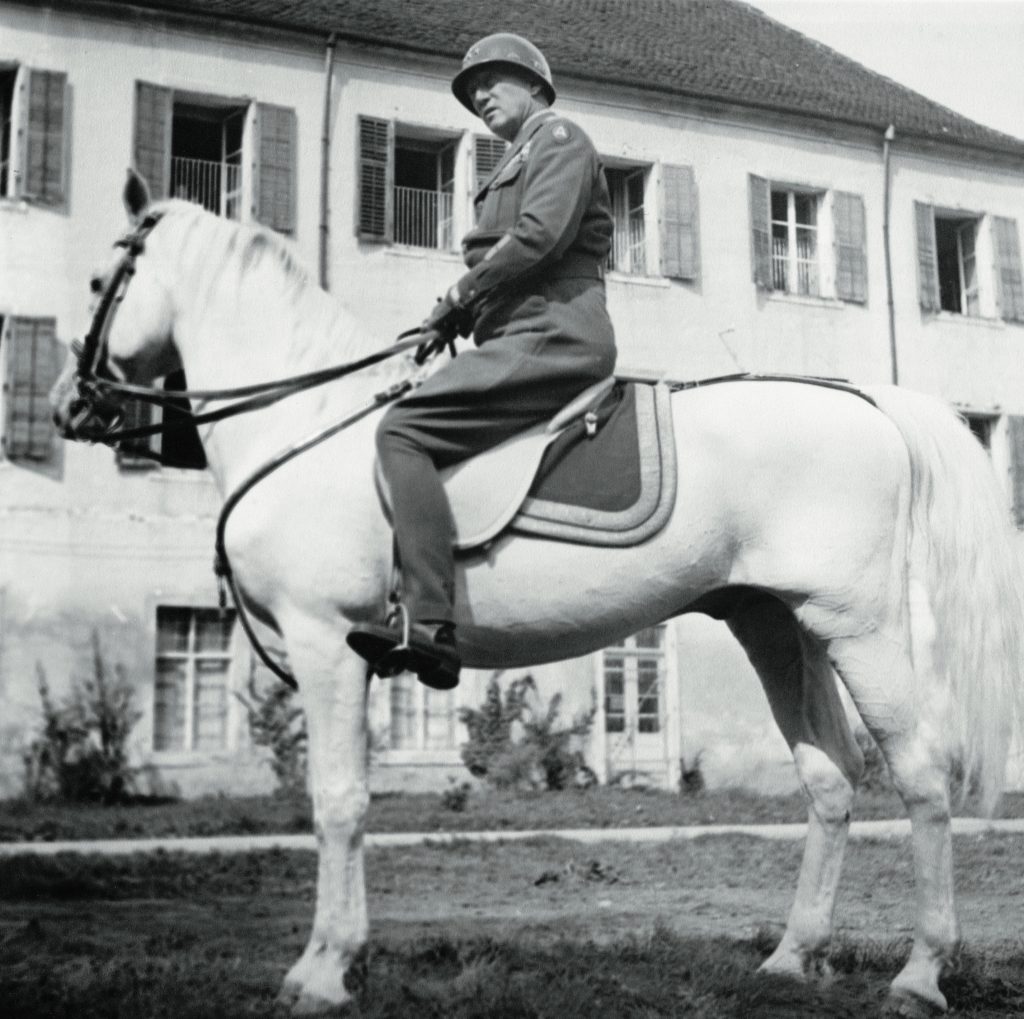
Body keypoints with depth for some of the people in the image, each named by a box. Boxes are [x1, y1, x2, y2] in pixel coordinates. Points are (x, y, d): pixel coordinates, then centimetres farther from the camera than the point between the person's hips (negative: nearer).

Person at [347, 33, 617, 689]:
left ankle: (430, 628, -33)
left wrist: (459, 300, -8)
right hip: (528, 338, 11)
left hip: (552, 335, -11)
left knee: (404, 433, -23)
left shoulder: (559, 138, 3)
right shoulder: (514, 166, 32)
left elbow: (539, 236, -14)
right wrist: (459, 313, 5)